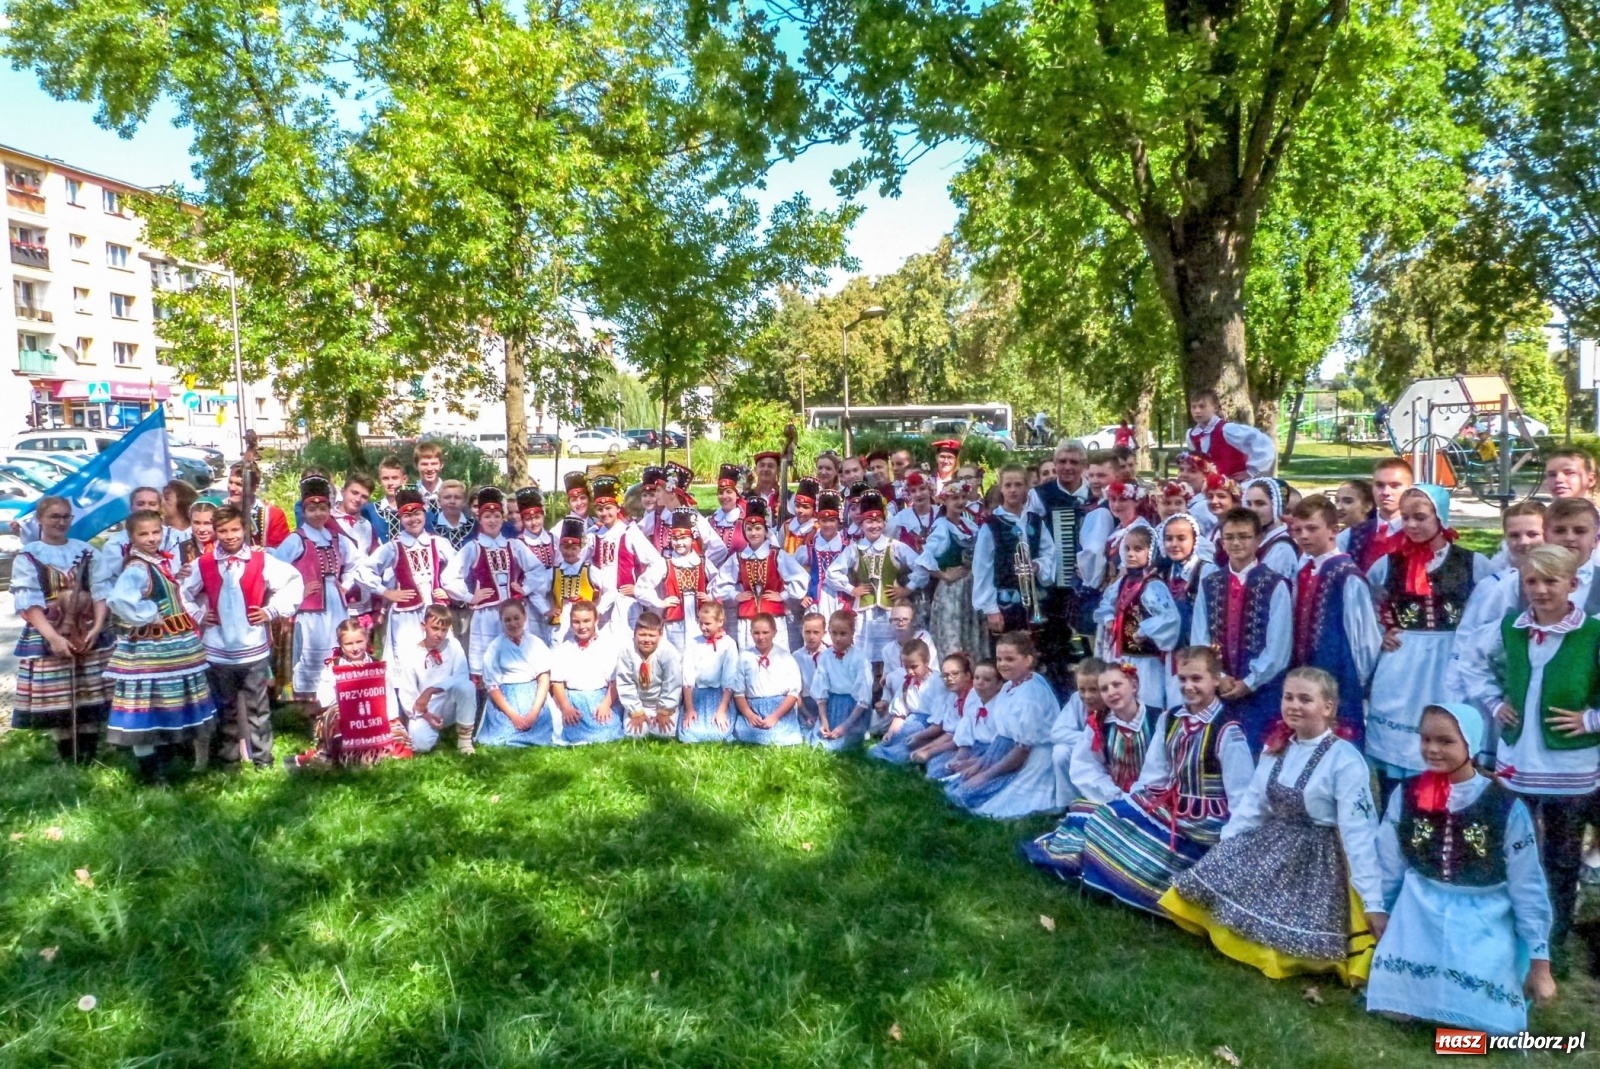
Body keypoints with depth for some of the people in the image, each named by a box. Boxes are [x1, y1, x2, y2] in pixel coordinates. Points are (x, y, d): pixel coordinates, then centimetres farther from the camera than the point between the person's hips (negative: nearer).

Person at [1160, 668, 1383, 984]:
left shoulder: (1345, 760, -16)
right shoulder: (1275, 749, 6)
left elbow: (1358, 832, -20)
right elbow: (1251, 806, 7)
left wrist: (1373, 902, -21)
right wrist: (1221, 851, -2)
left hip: (1318, 859, -6)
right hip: (1272, 846, 7)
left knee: (1290, 937, -18)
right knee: (1215, 876, -6)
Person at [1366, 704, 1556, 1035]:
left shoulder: (1507, 808, -14)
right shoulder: (1406, 797, -7)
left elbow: (1527, 889, -7)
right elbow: (1389, 866, 5)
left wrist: (1540, 962, -4)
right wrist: (1380, 915, 14)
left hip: (1483, 933, -2)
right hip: (1417, 925, 2)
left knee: (1485, 1017, -6)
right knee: (1399, 1009, -3)